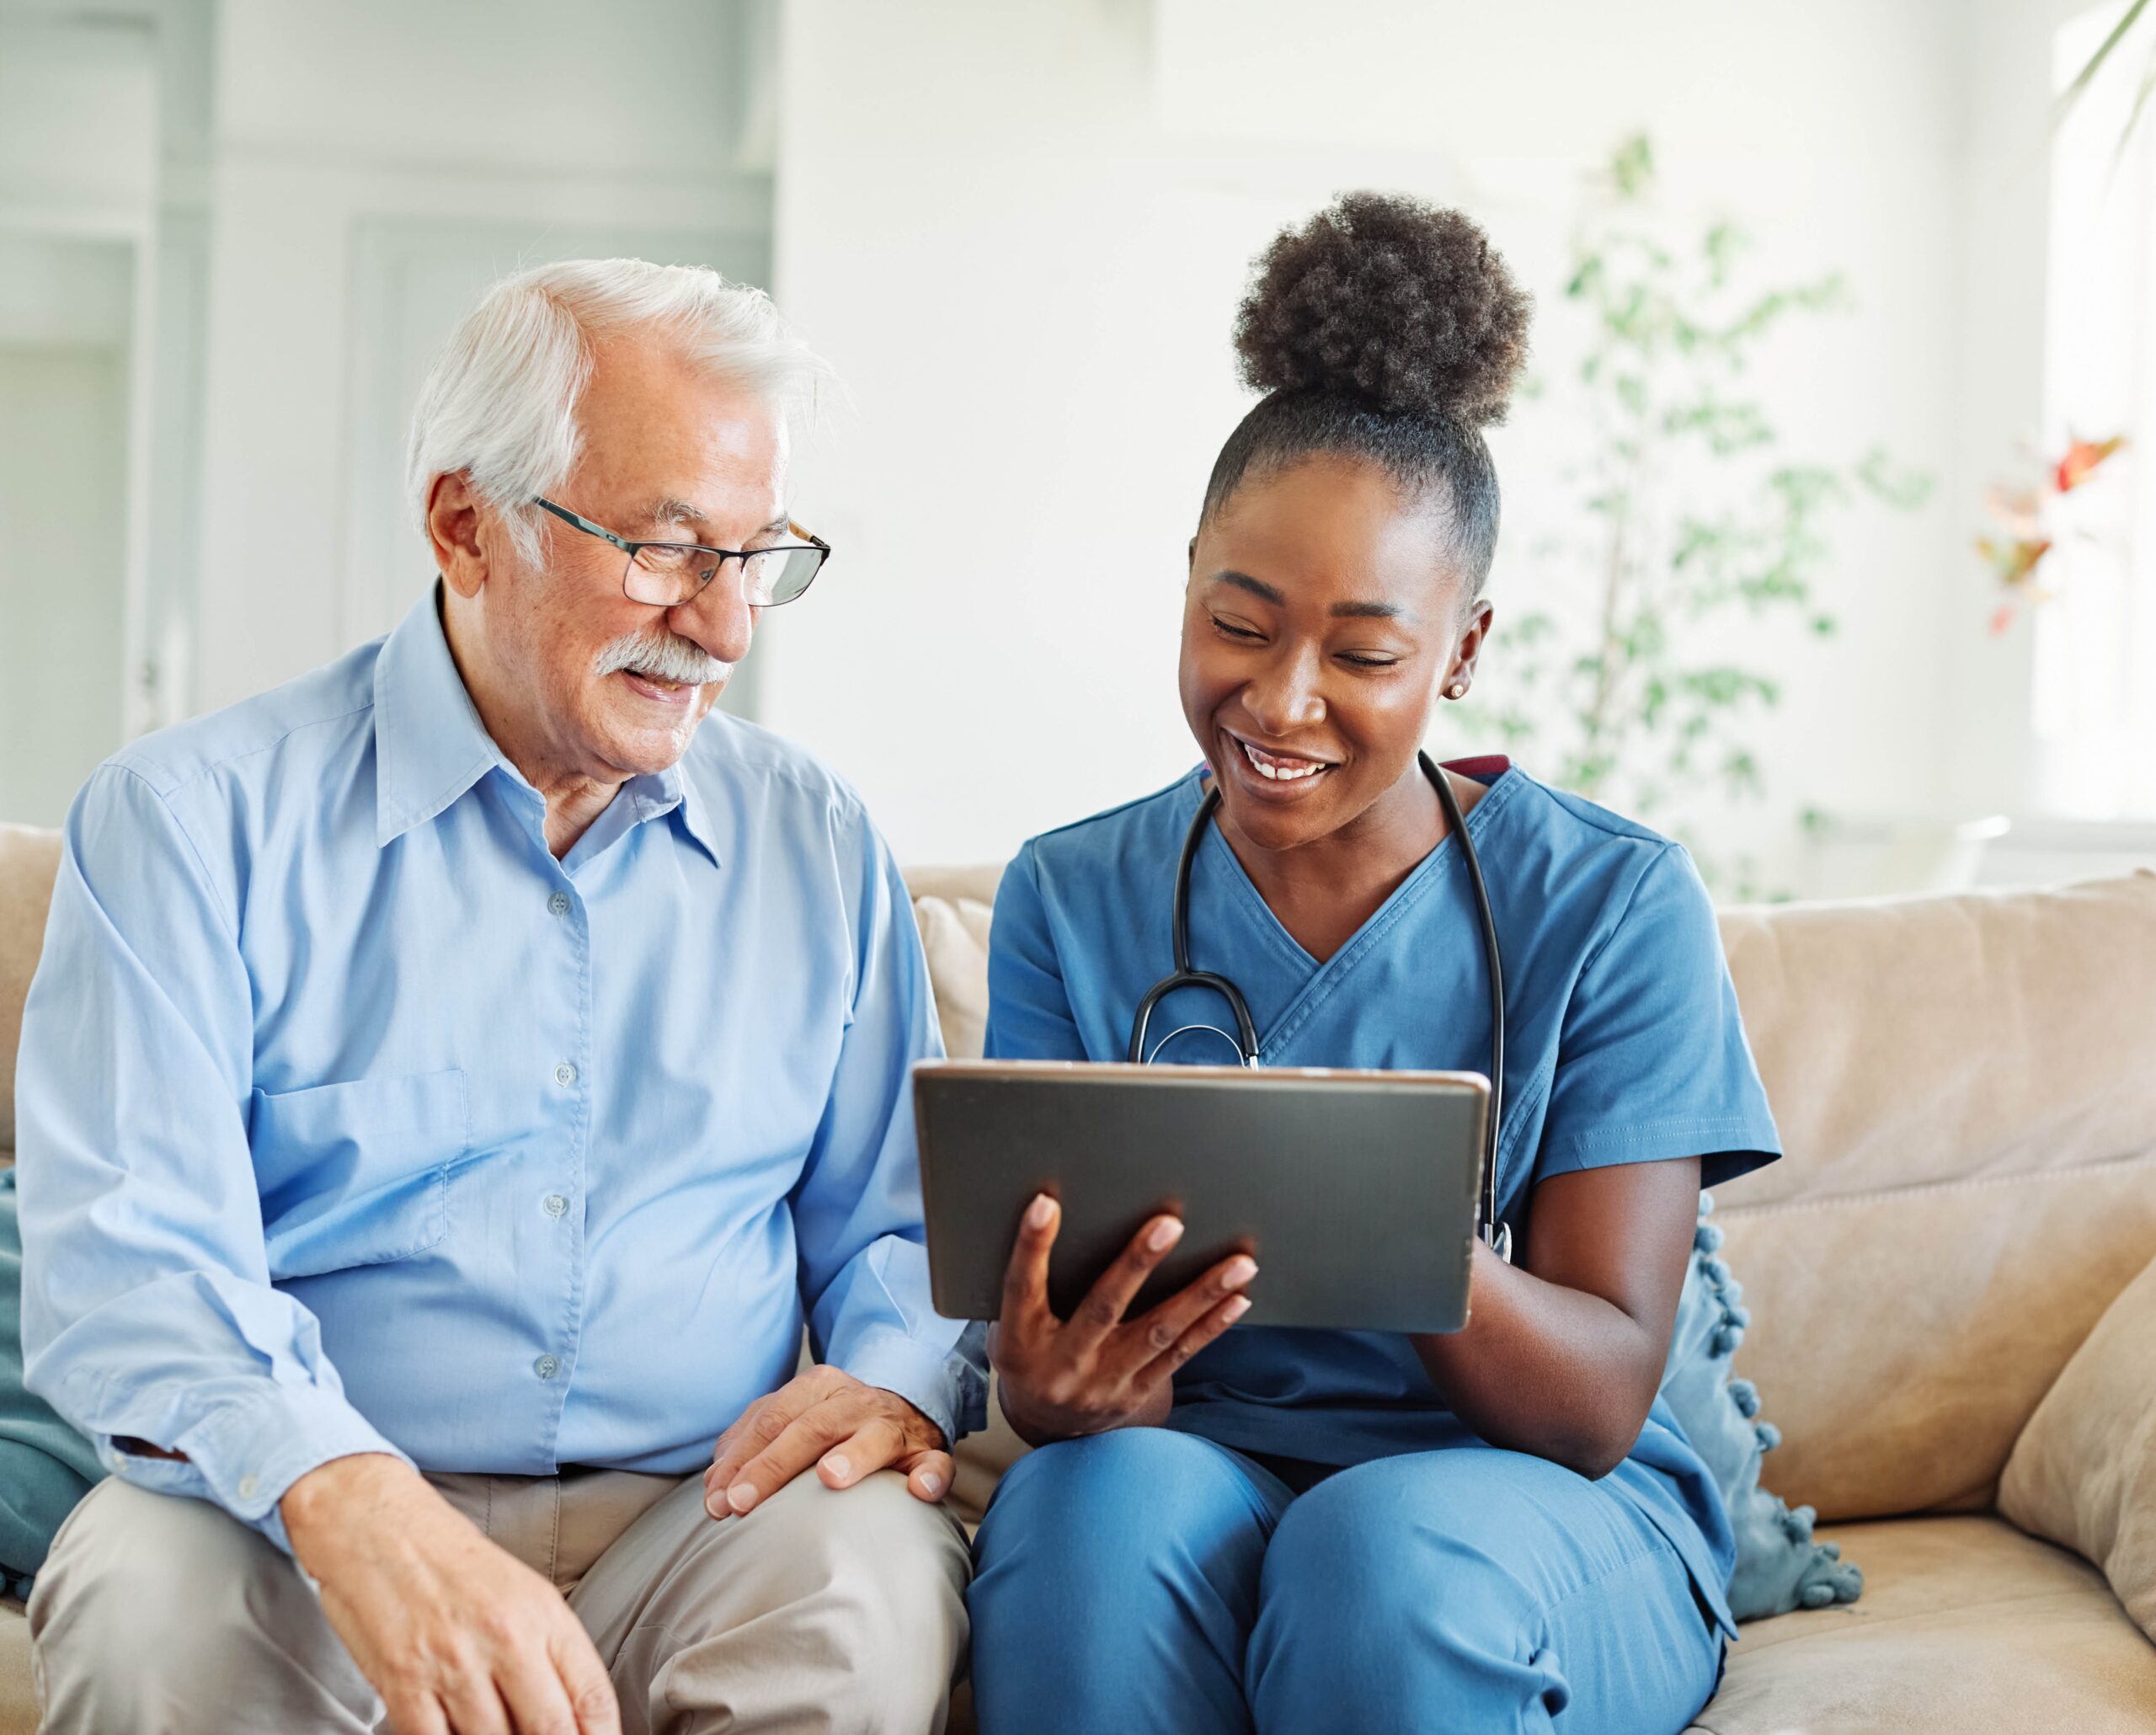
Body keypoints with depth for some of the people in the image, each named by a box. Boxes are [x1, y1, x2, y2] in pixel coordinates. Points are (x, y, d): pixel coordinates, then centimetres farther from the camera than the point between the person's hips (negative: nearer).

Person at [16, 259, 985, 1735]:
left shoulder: (815, 846, 12)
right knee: (149, 1594, -34)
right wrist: (346, 1500, -33)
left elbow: (899, 1223, 18)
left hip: (693, 1517, 2)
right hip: (301, 1531, -1)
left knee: (872, 1568, -30)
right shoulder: (194, 822, -1)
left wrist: (899, 1376, -8)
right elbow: (126, 1265, -13)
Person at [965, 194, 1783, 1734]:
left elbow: (1600, 1403, -9)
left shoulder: (1614, 906, -4)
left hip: (1537, 1516, -1)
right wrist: (1066, 1384, -27)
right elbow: (1062, 1353, -2)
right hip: (1199, 1470, 1)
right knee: (1098, 1500, -32)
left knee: (1389, 1549, -34)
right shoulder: (1069, 901, 3)